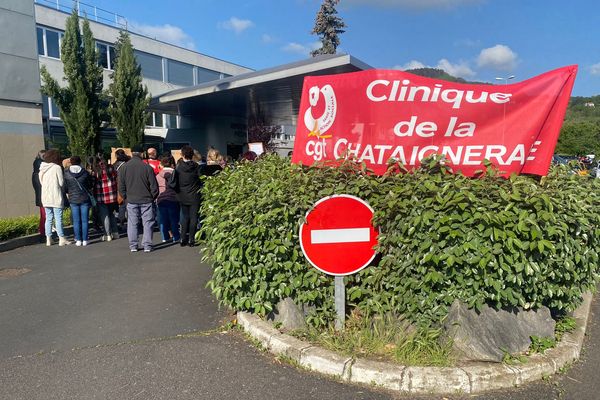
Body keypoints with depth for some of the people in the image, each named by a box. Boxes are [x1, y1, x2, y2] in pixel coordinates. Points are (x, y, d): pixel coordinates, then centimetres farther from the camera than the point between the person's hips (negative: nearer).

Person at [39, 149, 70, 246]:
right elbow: (61, 183, -9)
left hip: (45, 197, 6)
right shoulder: (57, 167, -10)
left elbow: (41, 182, 14)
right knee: (58, 218, -2)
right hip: (56, 197, -6)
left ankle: (48, 239, 13)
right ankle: (61, 238, 2)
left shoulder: (42, 168, 8)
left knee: (48, 218, 11)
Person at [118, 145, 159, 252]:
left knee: (132, 223, 10)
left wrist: (126, 197, 17)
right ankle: (147, 245, 4)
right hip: (146, 200, -2)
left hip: (131, 200, 2)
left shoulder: (123, 167, -1)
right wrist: (152, 197, 10)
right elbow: (154, 186, -5)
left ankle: (133, 246, 14)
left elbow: (121, 187, 4)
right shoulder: (147, 167, -9)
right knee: (147, 223, 5)